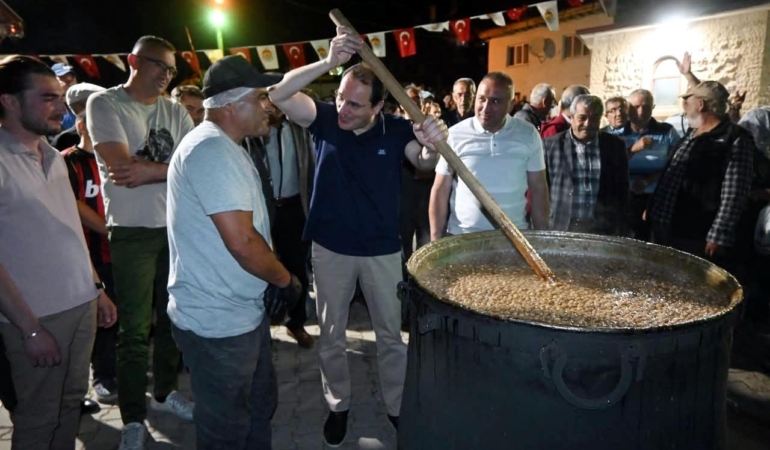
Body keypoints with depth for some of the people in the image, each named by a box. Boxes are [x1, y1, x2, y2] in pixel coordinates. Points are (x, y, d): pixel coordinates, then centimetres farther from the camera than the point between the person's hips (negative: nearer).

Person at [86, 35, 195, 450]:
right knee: (134, 329, 3)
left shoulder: (175, 112, 8)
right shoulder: (104, 103, -4)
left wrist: (149, 171, -16)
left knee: (171, 318, 15)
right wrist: (171, 167, -7)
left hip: (178, 228, 5)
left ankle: (164, 392, 34)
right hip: (132, 232, -4)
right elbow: (121, 167, -17)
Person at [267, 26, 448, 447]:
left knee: (391, 333, 14)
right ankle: (338, 405, 36)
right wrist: (328, 61, -38)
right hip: (330, 247, 1)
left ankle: (396, 405, 35)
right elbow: (279, 94, -24)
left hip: (382, 249, 0)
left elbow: (423, 163, -25)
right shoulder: (324, 118, -9)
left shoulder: (395, 130, -10)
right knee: (331, 334, 15)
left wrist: (432, 145, -50)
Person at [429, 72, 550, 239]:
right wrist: (436, 241, -4)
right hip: (462, 237, -1)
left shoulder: (528, 135, -2)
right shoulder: (455, 135, -6)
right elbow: (440, 192, -2)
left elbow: (538, 190, 4)